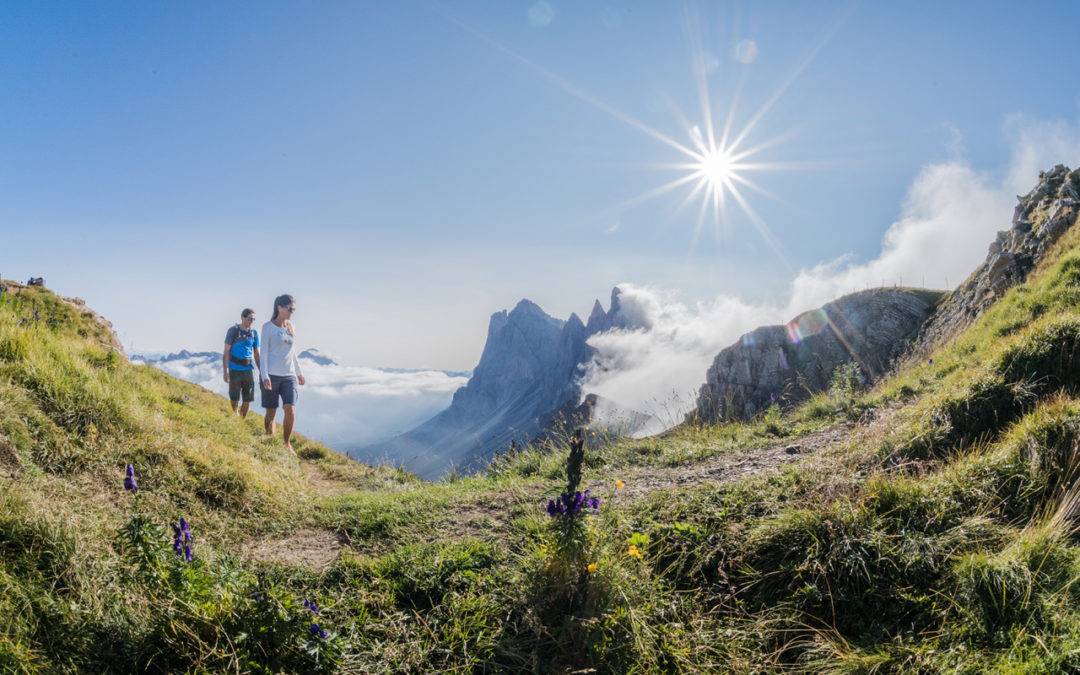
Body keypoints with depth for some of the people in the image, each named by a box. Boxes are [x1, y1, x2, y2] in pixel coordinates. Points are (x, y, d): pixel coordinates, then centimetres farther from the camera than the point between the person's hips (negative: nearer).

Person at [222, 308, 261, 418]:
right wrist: (225, 372, -10)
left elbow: (256, 354, 14)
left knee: (248, 400, 2)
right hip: (235, 370, -3)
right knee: (234, 400, 0)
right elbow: (226, 352, -4)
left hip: (248, 370, 3)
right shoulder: (233, 331, -3)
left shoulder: (254, 333, 8)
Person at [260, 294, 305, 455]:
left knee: (290, 411, -11)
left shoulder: (291, 327, 12)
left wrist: (299, 372, 26)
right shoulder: (268, 327, -3)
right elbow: (264, 352, -6)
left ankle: (287, 443, 6)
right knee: (271, 414, 3)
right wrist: (264, 375, -14)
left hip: (289, 376, 4)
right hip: (271, 376, -4)